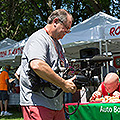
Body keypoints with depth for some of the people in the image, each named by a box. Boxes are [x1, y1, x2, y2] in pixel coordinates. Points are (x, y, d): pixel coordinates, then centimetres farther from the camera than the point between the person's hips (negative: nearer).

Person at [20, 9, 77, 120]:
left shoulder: (58, 44, 22)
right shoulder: (39, 38, -10)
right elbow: (37, 65, -28)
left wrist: (72, 84, 7)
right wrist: (63, 84, -22)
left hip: (57, 104, 9)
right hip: (37, 103, -9)